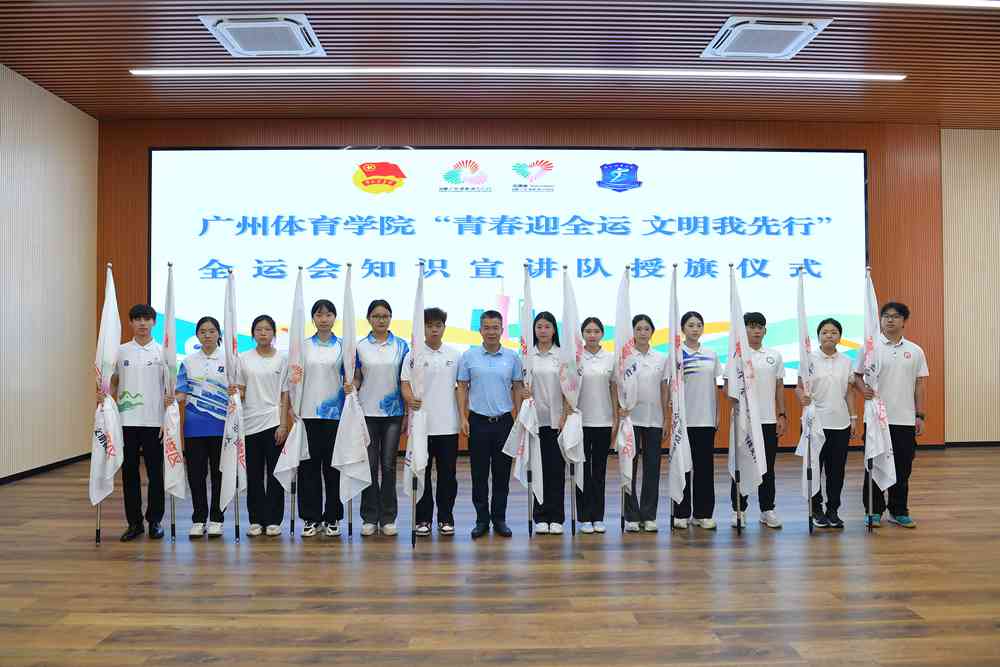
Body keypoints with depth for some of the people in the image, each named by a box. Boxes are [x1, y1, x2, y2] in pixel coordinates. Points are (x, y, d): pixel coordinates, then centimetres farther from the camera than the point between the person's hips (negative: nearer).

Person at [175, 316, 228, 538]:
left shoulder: (228, 360, 3)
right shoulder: (188, 362, 7)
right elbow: (181, 394, 4)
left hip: (220, 425, -1)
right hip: (194, 425, 1)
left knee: (218, 472, 4)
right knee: (196, 473, 6)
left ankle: (216, 519, 14)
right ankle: (198, 519, 17)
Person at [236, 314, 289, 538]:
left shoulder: (282, 359, 2)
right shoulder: (244, 358, 6)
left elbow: (285, 394, 0)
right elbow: (239, 391, 8)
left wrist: (283, 423, -6)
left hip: (273, 422, -2)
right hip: (250, 422, 2)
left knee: (275, 473, 1)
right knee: (254, 475, 7)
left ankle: (273, 520, 10)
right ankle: (256, 520, 17)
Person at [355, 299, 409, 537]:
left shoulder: (401, 345, 2)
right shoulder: (360, 346, 3)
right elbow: (356, 379, 7)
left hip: (393, 412, 0)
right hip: (367, 412, 0)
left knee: (388, 465, 4)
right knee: (369, 465, 4)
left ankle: (388, 517, 15)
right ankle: (369, 517, 15)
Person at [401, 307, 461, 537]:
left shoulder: (455, 355, 6)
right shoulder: (413, 355, 1)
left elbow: (460, 386, 10)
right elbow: (405, 384, -5)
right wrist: (409, 399, -27)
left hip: (448, 425, 2)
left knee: (447, 473, 8)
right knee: (422, 473, 6)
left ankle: (445, 517, 19)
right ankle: (423, 518, 17)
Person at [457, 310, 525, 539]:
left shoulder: (512, 357, 3)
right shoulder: (469, 356, 0)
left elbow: (518, 388, 7)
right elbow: (462, 388, 2)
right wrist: (463, 418, -6)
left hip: (504, 421, 1)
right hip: (478, 421, -1)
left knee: (502, 473, 7)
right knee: (479, 474, 5)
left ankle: (499, 518, 19)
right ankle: (482, 519, 16)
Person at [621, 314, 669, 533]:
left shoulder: (661, 358, 6)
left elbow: (665, 391, 7)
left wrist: (666, 419, 3)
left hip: (654, 420, 3)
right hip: (631, 418, -2)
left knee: (652, 468, 5)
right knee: (630, 467, 1)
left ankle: (649, 516, 15)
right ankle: (632, 517, 10)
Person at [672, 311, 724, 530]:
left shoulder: (711, 355, 9)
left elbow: (715, 386, 11)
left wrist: (718, 414, 8)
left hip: (706, 419, 3)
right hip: (684, 418, -3)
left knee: (705, 466, 7)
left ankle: (703, 513, 17)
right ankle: (681, 513, 12)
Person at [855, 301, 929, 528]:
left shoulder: (915, 351, 7)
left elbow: (919, 384, 8)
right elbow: (856, 375, 1)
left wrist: (919, 415, 4)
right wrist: (863, 389, -21)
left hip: (905, 420, 2)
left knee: (902, 469, 9)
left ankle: (899, 511, 21)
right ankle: (874, 511, 15)